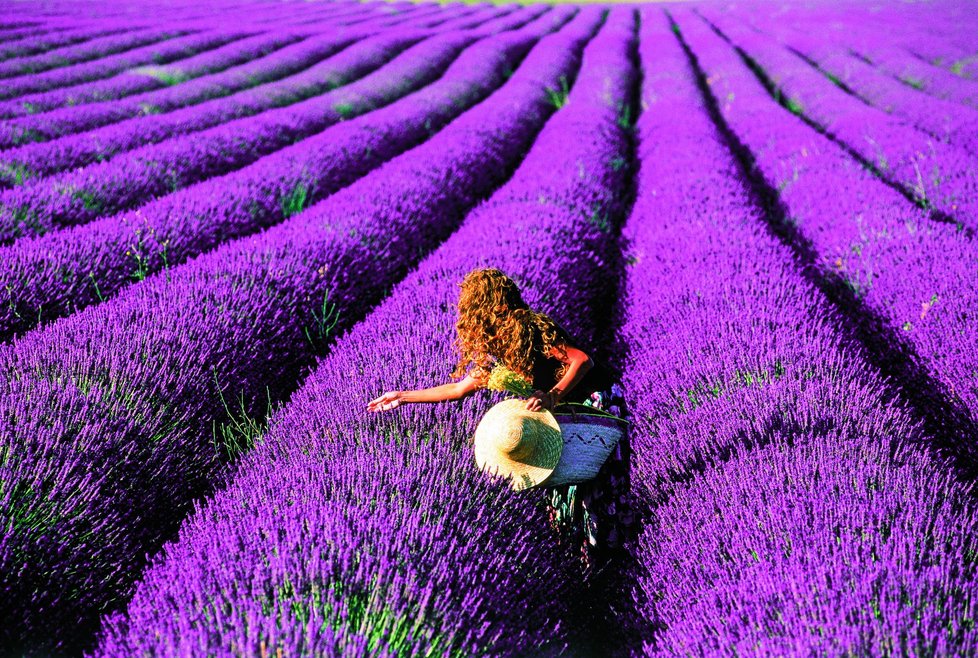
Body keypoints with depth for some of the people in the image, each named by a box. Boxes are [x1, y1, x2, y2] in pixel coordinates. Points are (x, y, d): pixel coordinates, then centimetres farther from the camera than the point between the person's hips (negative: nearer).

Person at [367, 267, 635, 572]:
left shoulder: (531, 328, -20)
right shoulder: (497, 349, 8)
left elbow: (583, 360, -25)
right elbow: (461, 388, 13)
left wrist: (553, 396, -37)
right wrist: (402, 397, 15)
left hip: (598, 402, -8)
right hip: (567, 412, 8)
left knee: (594, 483, -4)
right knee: (562, 477, 10)